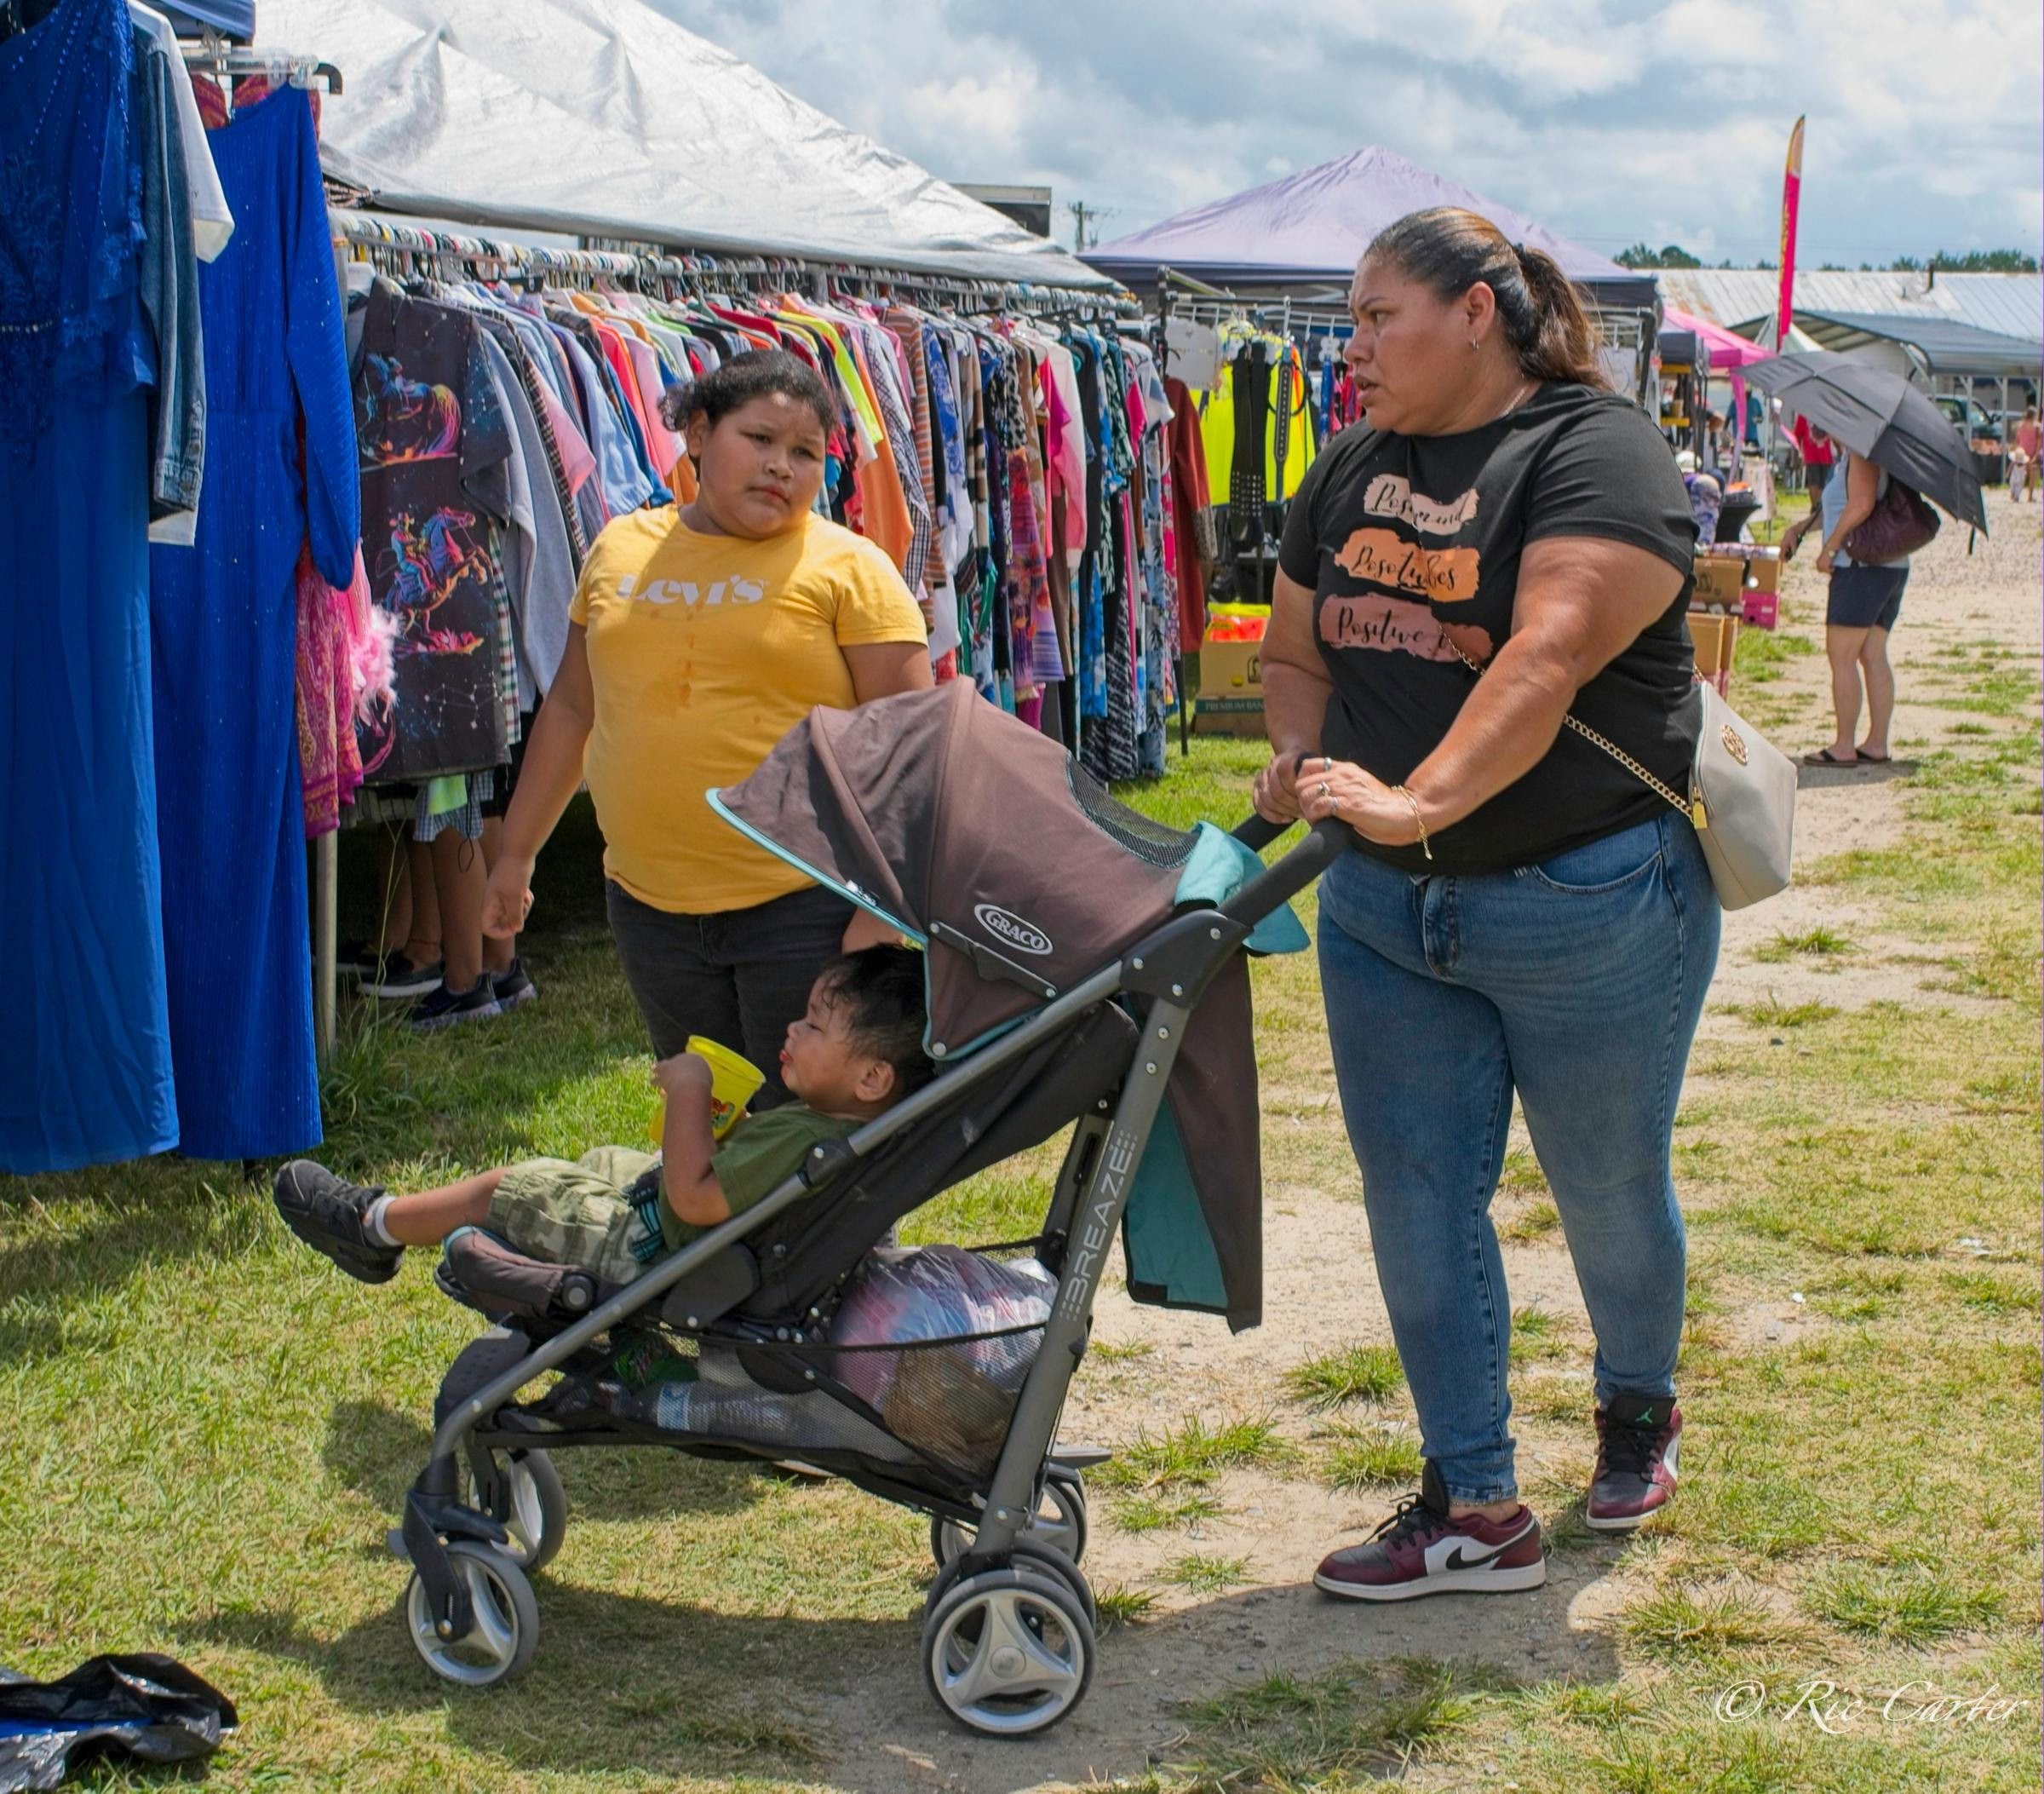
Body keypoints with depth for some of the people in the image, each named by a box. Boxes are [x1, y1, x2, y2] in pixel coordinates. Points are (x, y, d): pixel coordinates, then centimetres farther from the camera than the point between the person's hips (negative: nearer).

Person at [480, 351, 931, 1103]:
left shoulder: (847, 567, -4)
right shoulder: (620, 549, 10)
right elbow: (571, 709, 19)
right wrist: (516, 853, 19)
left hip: (804, 904, -5)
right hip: (651, 906, 5)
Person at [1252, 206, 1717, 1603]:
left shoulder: (1596, 452, -13)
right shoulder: (1354, 469, 9)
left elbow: (1547, 661, -27)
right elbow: (1297, 650, 16)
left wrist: (1417, 800, -39)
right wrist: (1302, 760, -6)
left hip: (1589, 906, -6)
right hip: (1387, 913, 6)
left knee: (1608, 1188, 12)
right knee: (1417, 1199, 4)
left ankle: (1639, 1406, 40)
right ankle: (1476, 1512, 14)